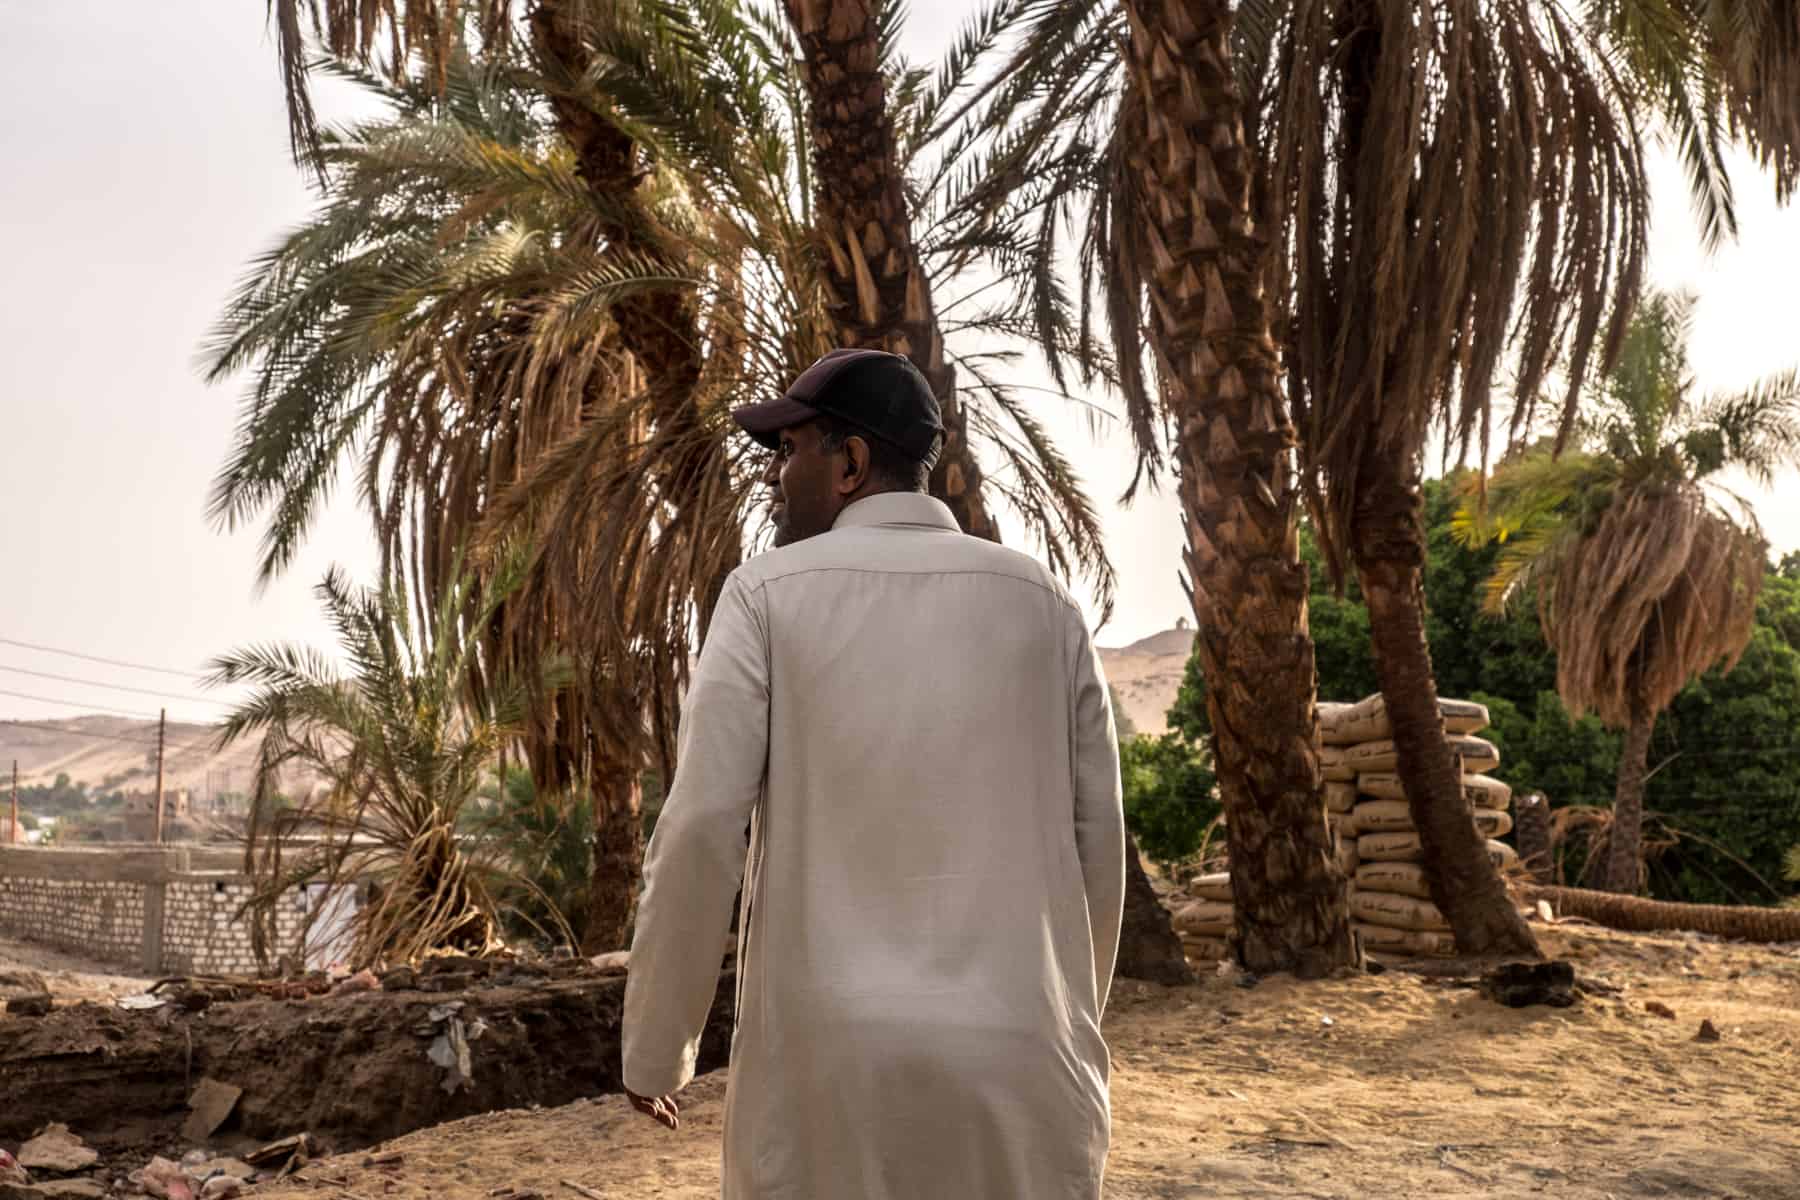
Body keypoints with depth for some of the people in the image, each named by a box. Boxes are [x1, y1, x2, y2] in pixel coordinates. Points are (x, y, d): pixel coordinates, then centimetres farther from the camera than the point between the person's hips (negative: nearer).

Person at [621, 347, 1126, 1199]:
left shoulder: (767, 597, -3)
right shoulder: (1043, 607, 6)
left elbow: (701, 835, -9)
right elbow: (1094, 850, 7)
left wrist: (654, 1047, 5)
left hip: (831, 1063, -2)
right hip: (1013, 1066, 3)